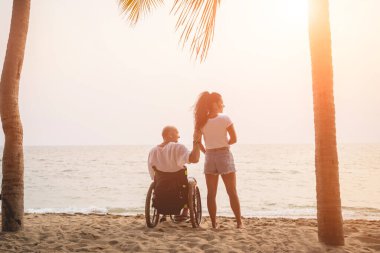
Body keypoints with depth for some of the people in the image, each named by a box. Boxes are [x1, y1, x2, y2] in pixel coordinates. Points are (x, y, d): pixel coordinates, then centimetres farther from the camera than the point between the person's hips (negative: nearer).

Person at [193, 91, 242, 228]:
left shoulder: (202, 121, 2)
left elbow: (197, 141, 1)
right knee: (232, 192, 6)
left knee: (211, 194, 8)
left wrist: (206, 151, 11)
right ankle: (239, 222, 8)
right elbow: (234, 139, -7)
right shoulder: (224, 118, -9)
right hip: (224, 156, -3)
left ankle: (214, 224, 10)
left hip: (209, 157, 3)